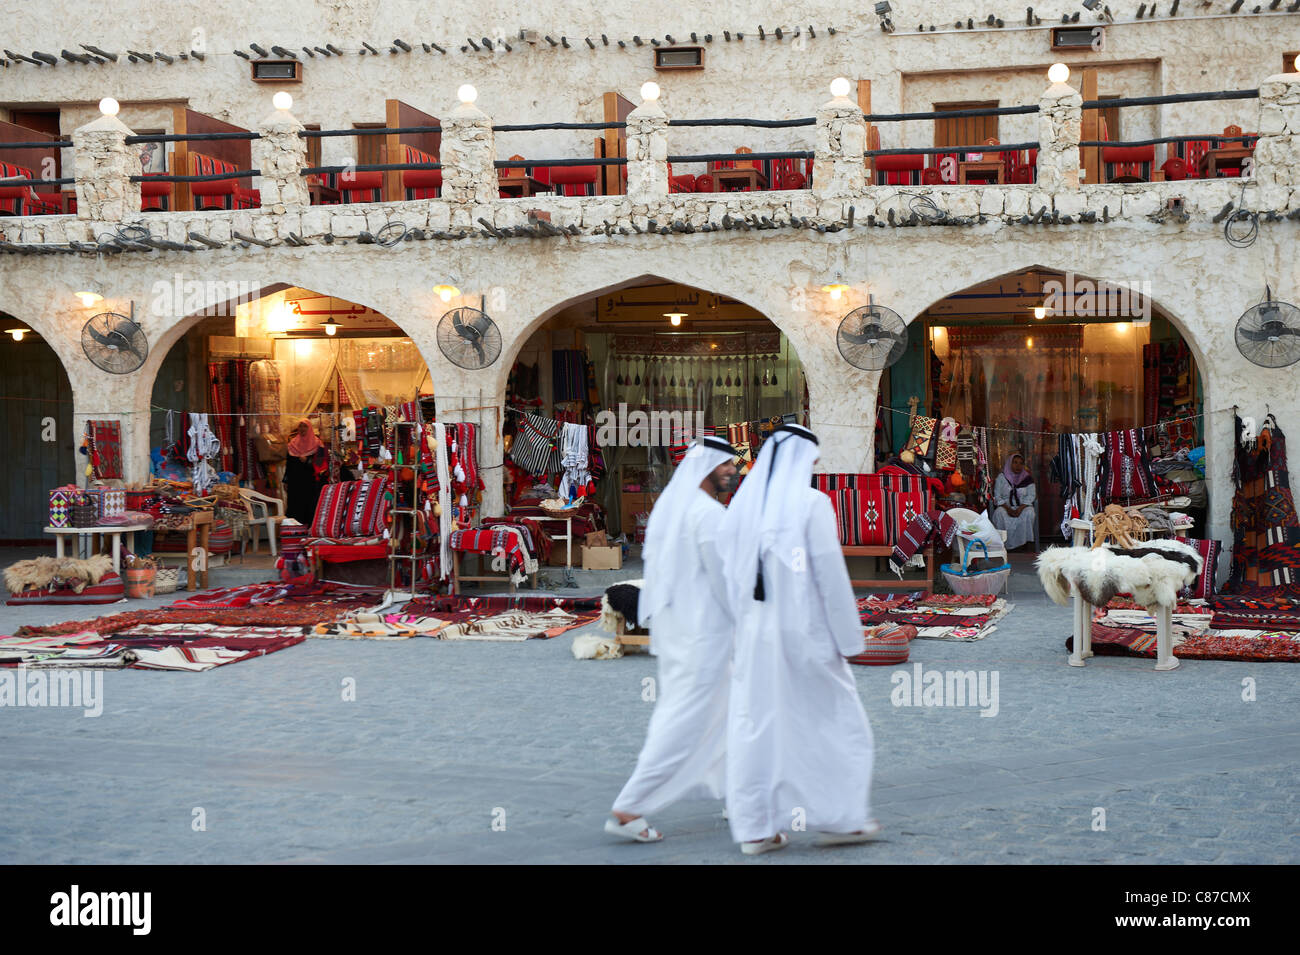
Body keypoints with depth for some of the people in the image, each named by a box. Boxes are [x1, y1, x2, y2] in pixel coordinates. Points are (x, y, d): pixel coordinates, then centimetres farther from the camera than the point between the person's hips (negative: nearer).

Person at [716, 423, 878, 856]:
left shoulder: (742, 504, 6)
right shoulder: (811, 503, -11)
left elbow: (732, 575, 8)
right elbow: (831, 575, -12)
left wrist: (745, 627, 15)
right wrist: (847, 636, -5)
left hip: (754, 632, 5)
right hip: (804, 632, -5)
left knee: (754, 726, 8)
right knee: (833, 722, 9)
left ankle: (755, 828, 11)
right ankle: (838, 817, 14)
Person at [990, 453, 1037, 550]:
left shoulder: (1027, 478, 3)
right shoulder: (1001, 477, 3)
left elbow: (1030, 496, -3)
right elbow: (997, 496, -1)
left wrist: (1020, 509, -19)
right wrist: (1008, 509, -17)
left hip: (1023, 506, 0)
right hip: (1005, 505, 0)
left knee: (1029, 513, -33)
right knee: (999, 513, -33)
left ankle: (1025, 542, -24)